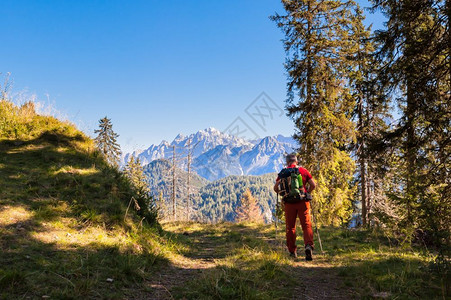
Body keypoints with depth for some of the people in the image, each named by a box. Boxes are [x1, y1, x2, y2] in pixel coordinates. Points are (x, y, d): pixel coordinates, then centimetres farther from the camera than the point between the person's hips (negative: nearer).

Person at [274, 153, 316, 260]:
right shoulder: (303, 170, 6)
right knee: (306, 225, 0)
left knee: (290, 227, 10)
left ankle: (292, 252, 14)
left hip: (289, 203, 0)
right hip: (303, 201, 0)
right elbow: (313, 185, 2)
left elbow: (275, 188, 2)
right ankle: (308, 245, -23)